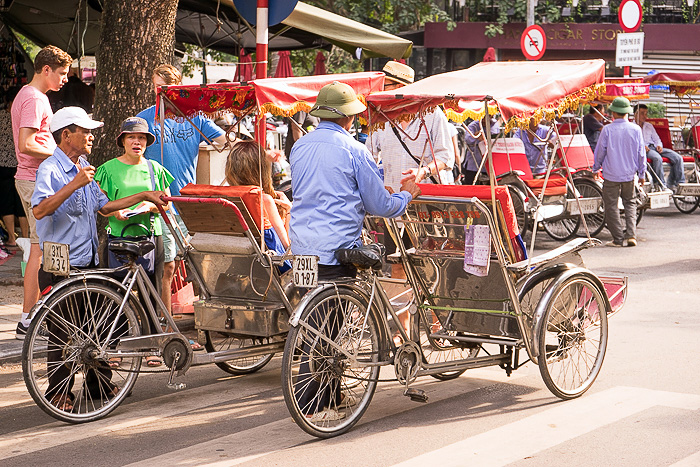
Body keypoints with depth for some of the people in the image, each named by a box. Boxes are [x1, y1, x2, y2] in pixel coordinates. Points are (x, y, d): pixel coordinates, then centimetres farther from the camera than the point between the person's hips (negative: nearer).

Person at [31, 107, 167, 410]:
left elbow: (103, 206, 22)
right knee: (63, 333, -1)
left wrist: (144, 196, 19)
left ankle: (99, 383, 26)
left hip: (88, 262, 8)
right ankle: (59, 393, 10)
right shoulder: (50, 169, -13)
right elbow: (39, 210, -29)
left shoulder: (84, 168, 15)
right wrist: (74, 184, -33)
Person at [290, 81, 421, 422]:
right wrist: (407, 195, 17)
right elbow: (380, 205, -4)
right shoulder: (353, 151, -8)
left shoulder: (299, 147, 12)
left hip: (301, 246, 7)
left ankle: (332, 396, 24)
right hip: (336, 249, -7)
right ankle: (311, 405, 0)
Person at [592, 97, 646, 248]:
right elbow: (641, 153, 3)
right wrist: (641, 173, 14)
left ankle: (618, 239, 5)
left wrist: (596, 168, 14)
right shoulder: (636, 129, -3)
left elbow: (600, 152, -2)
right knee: (630, 203, 17)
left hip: (611, 174, -3)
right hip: (629, 174, 3)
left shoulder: (607, 130, -11)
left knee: (611, 205, 6)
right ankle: (632, 235, 4)